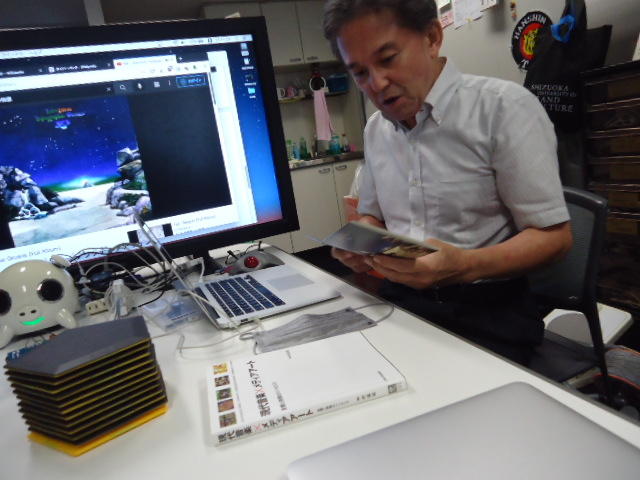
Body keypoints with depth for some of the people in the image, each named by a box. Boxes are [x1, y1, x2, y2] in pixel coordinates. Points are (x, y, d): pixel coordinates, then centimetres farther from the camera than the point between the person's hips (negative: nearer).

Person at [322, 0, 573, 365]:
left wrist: (463, 266, -27)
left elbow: (554, 236, -10)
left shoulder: (504, 107, -11)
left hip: (488, 311, -4)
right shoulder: (375, 129, 8)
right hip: (401, 301, 5)